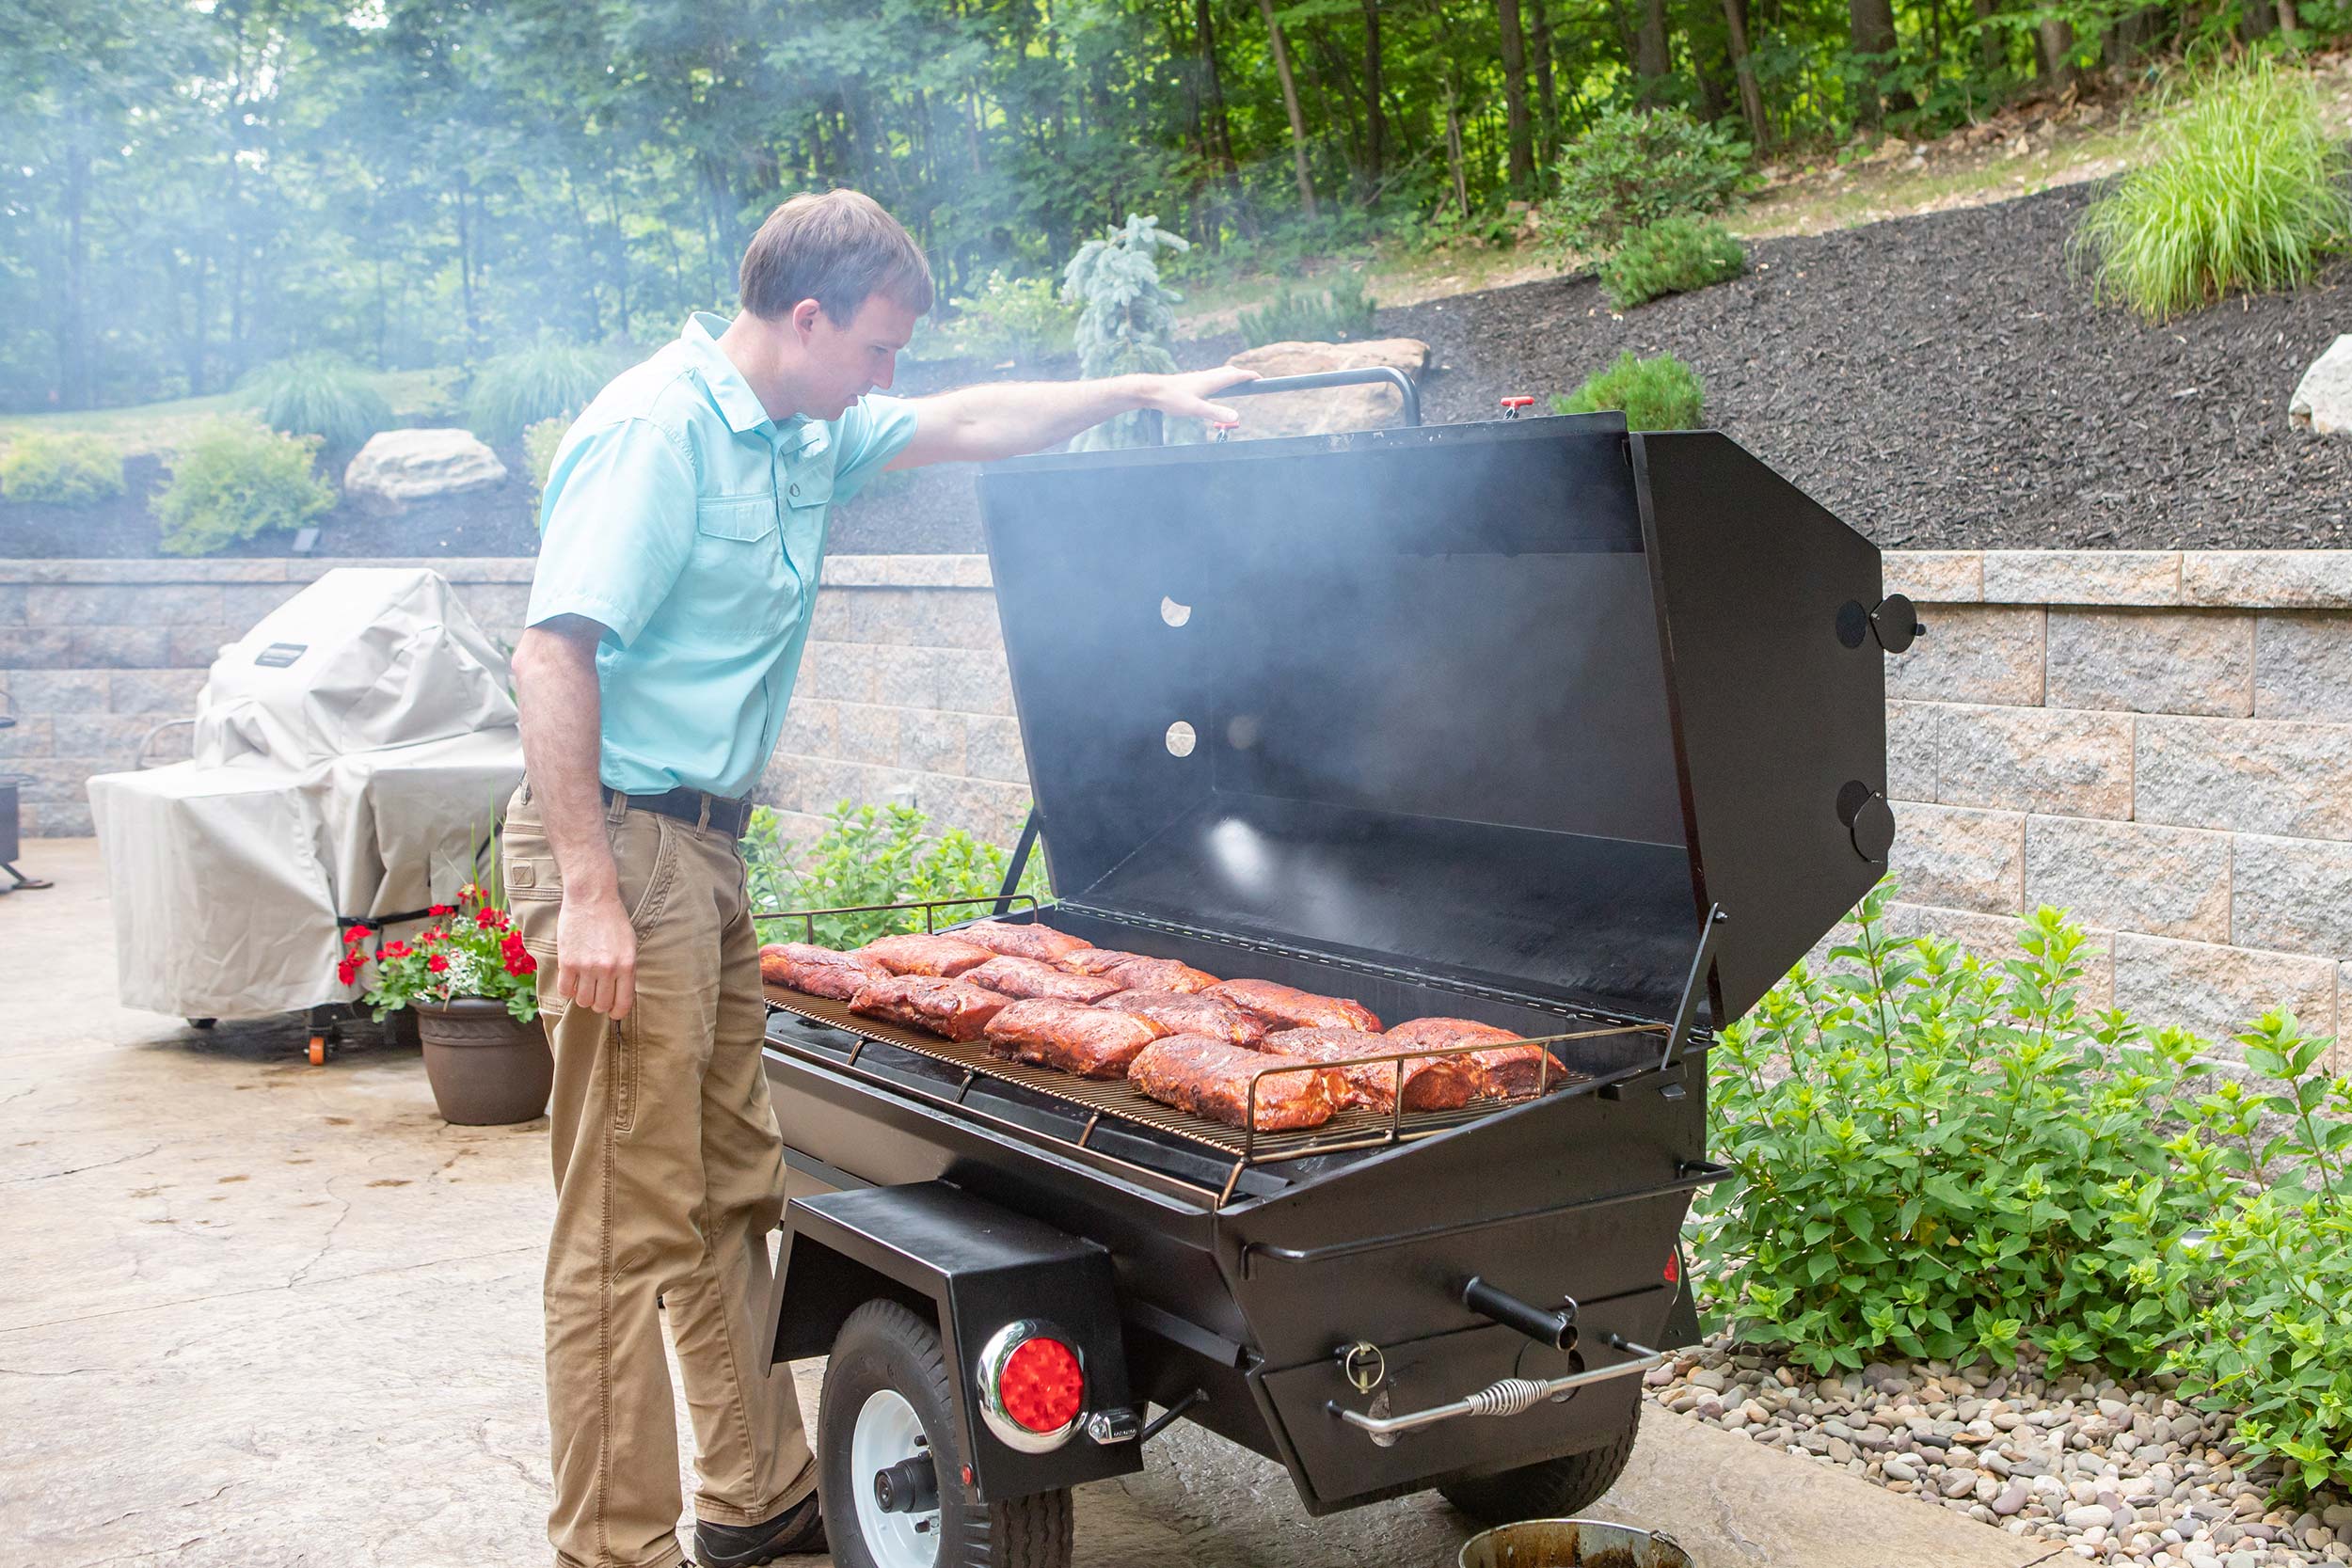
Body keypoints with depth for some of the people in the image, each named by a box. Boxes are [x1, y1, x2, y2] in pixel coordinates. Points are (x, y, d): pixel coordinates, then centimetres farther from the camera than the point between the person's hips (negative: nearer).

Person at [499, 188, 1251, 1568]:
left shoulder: (806, 431, 13)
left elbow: (968, 425, 29)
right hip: (622, 841, -10)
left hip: (706, 847, 10)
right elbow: (554, 652, -21)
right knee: (631, 1231, -5)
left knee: (734, 1195, 15)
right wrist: (587, 891, -25)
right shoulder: (661, 428, -15)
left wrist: (1143, 391, 29)